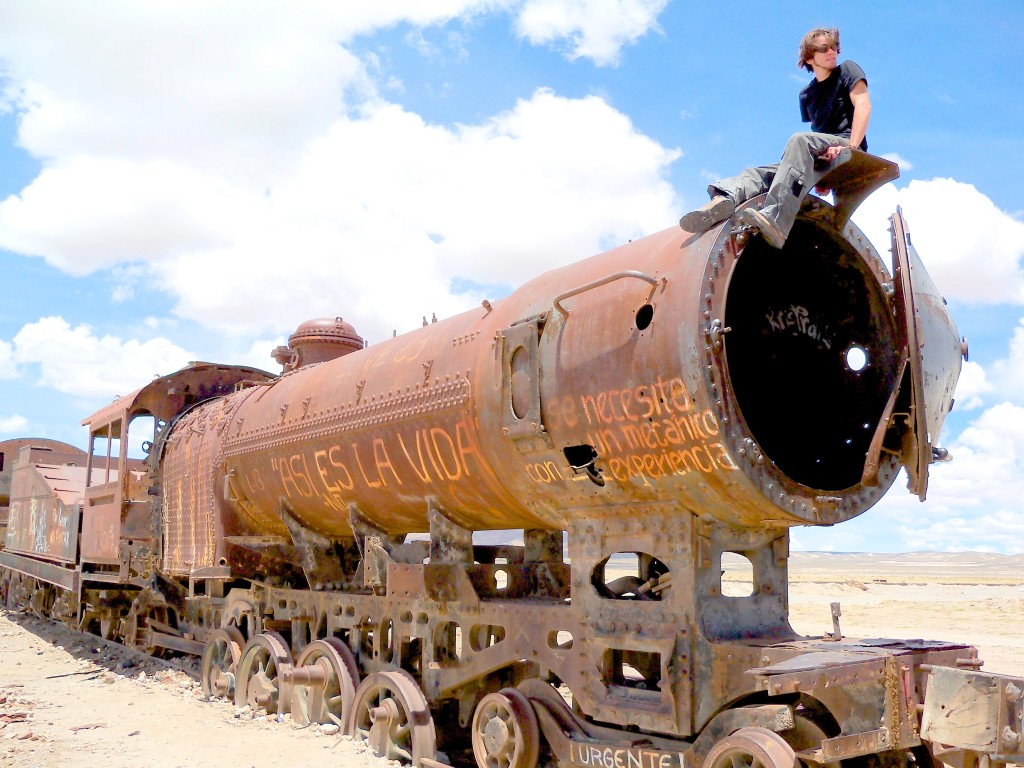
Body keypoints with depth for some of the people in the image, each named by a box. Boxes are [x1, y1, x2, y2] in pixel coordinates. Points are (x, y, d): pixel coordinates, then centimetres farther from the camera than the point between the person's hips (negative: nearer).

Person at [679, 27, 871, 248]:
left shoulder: (847, 70, 8)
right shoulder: (807, 95, 22)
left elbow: (863, 106, -6)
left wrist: (851, 146, -21)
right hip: (824, 159, 6)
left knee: (800, 140, -35)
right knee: (761, 172, -13)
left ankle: (775, 220, -58)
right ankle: (724, 200, -48)